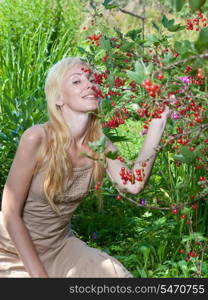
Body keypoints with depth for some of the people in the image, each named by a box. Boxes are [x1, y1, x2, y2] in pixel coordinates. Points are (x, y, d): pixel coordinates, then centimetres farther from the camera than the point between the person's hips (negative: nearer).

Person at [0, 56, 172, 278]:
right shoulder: (37, 138, -22)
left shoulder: (100, 144, -6)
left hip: (60, 246, 5)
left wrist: (157, 124, -22)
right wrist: (38, 274, -20)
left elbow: (133, 184, -23)